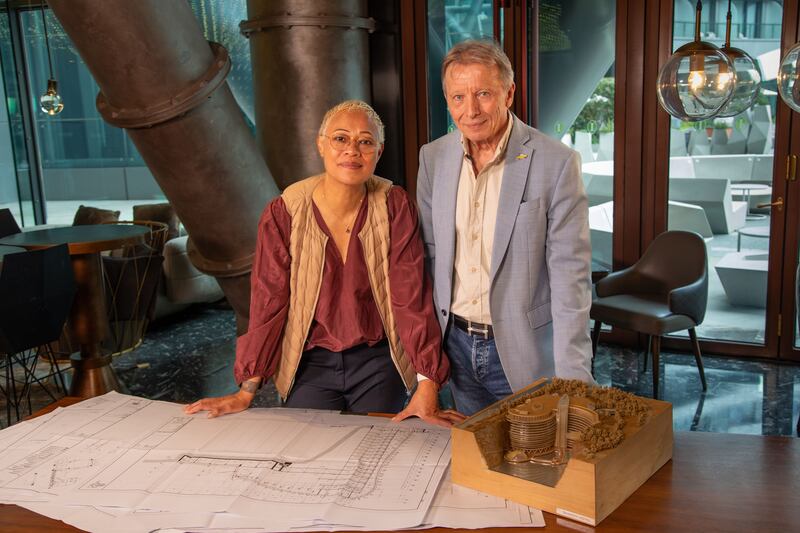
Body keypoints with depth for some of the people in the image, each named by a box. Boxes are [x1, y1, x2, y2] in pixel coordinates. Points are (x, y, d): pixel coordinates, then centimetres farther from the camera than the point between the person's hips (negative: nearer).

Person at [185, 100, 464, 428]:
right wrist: (246, 393, -7)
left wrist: (427, 386, -19)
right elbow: (268, 303, -9)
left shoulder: (394, 206, -12)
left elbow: (412, 296, -14)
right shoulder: (284, 214, -13)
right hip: (310, 365, 0)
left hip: (378, 363, 1)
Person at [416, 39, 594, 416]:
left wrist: (571, 378, -18)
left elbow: (569, 275, -15)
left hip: (524, 352, -4)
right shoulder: (433, 157, 0)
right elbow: (429, 253, 7)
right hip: (456, 345, 4)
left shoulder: (556, 162, -14)